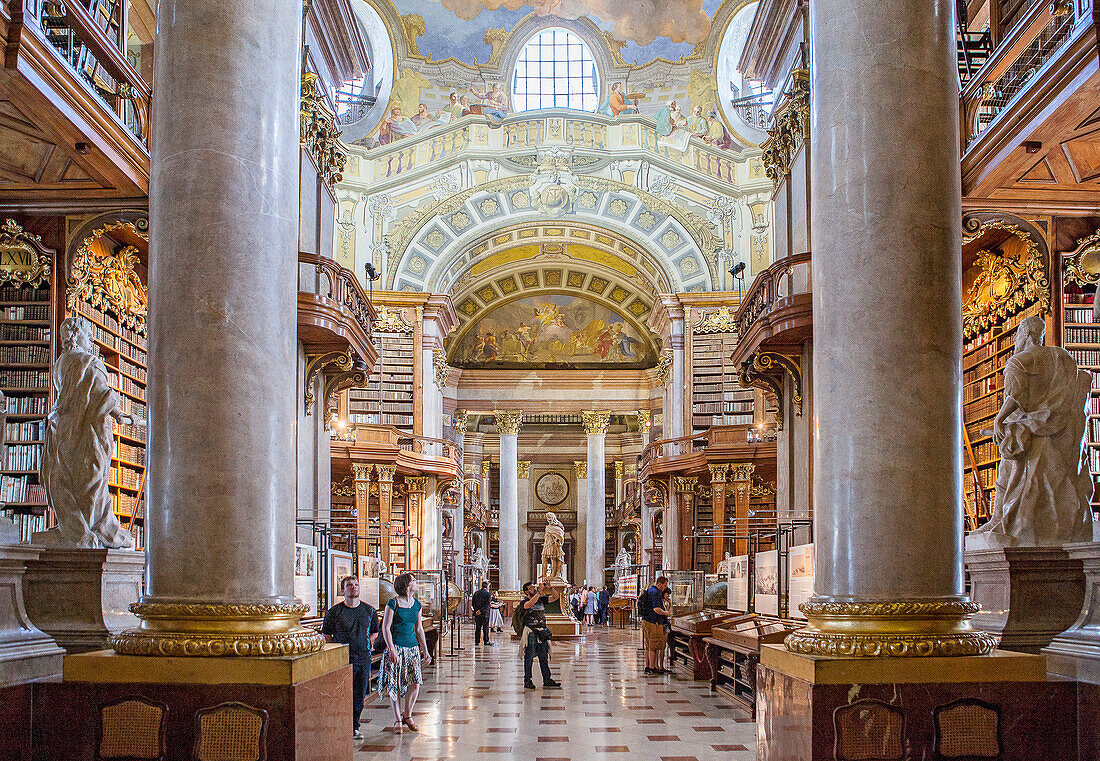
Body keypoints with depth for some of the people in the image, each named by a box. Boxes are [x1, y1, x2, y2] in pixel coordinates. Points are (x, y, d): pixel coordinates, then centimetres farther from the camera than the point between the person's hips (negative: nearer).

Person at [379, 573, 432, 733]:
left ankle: (407, 715, 15)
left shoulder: (416, 604, 10)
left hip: (412, 646, 5)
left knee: (415, 683, -3)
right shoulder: (393, 603, -8)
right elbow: (386, 628, -8)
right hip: (396, 646, -5)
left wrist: (425, 650, 14)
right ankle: (397, 719, 9)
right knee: (394, 684, -2)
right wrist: (392, 650, -16)